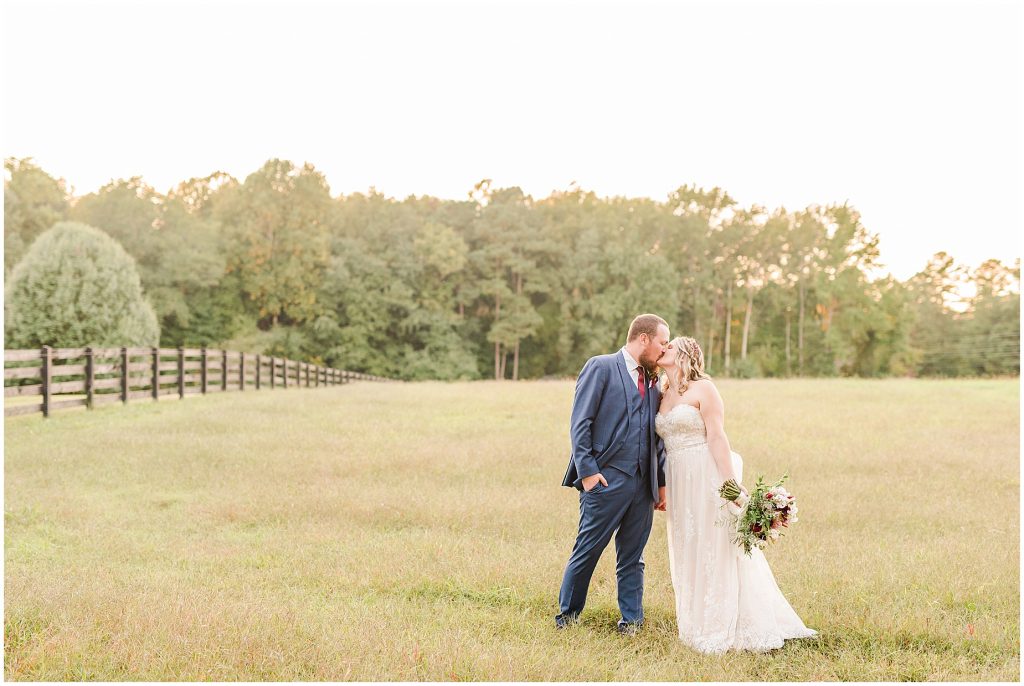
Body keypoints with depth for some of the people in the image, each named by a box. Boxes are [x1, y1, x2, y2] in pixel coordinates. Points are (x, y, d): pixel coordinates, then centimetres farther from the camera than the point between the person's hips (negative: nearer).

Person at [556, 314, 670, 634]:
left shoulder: (652, 382, 17)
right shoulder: (601, 367, -3)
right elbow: (580, 423, -8)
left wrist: (661, 482, 14)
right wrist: (587, 470, -14)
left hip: (643, 484, 6)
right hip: (606, 481, -6)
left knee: (632, 557, 12)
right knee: (587, 551, 3)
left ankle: (631, 619, 23)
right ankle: (567, 614, 19)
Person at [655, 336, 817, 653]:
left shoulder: (703, 388, -7)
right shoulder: (663, 395, 13)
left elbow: (717, 437, -14)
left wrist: (731, 484, -20)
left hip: (707, 478, -7)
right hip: (678, 482, 7)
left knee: (717, 551, 0)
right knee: (689, 554, 13)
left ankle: (726, 628, 11)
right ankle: (699, 624, 25)